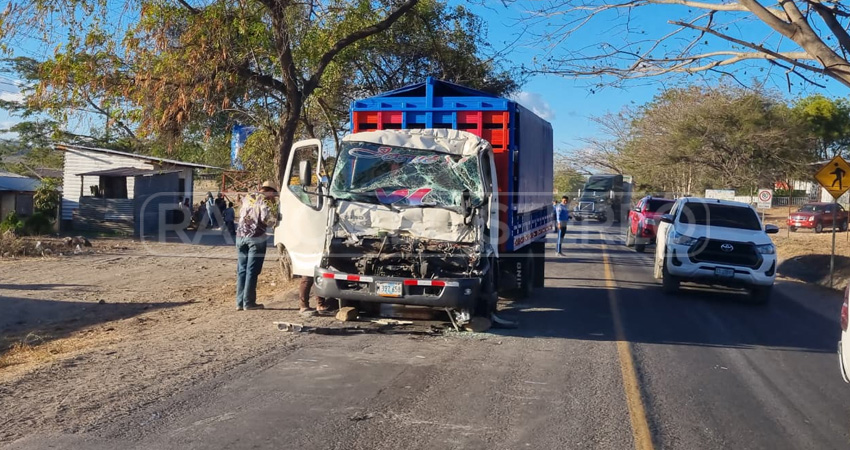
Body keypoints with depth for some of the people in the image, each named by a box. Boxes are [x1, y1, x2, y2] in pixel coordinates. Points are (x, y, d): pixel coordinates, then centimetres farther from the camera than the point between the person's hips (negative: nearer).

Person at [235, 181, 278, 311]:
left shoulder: (246, 198, 14)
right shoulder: (263, 199, -6)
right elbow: (265, 217, -18)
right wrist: (272, 216, 1)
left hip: (240, 236, 6)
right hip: (256, 237, -6)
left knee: (241, 270, 9)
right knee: (252, 271, -2)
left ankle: (240, 302, 10)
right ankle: (249, 303, -1)